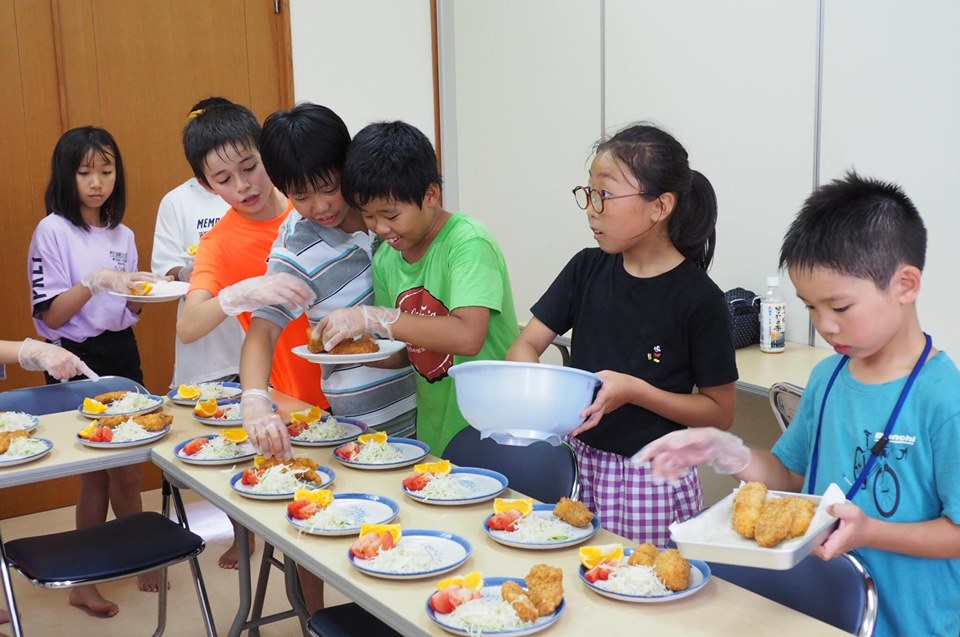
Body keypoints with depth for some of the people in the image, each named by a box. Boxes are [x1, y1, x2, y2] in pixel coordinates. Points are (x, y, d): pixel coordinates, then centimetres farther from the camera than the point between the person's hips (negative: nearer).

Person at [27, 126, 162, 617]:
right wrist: (93, 282, -25)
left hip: (122, 356, 6)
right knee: (122, 471, 0)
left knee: (102, 473, 10)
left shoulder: (122, 235, 10)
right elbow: (50, 315, -12)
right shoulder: (53, 231, -9)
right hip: (77, 361, -6)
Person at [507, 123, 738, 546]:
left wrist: (634, 391, -21)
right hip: (581, 463, 4)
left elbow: (719, 413, -9)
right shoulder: (588, 270, 1)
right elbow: (525, 345, 2)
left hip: (653, 481, -4)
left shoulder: (697, 298, -13)